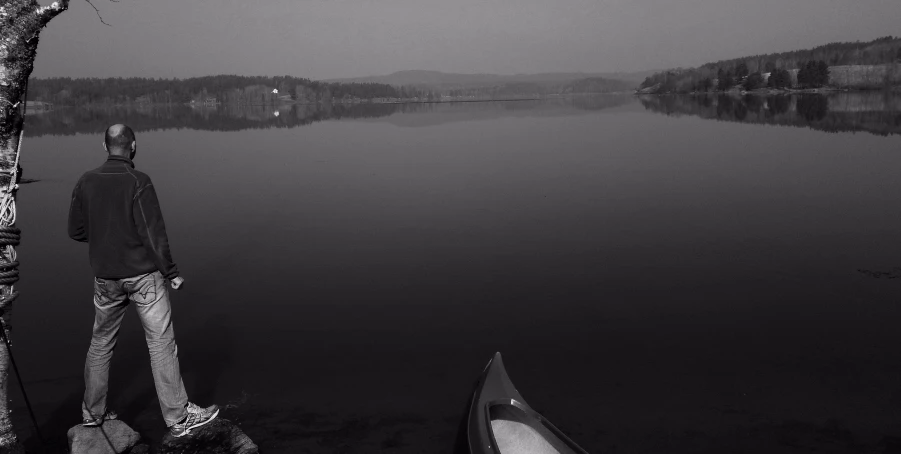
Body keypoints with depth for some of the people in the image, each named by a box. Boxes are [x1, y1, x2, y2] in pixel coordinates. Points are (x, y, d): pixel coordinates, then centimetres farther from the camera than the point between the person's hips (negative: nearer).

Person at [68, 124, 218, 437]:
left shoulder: (86, 182, 1)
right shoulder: (138, 182, -14)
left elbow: (76, 231, 6)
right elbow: (154, 234, -15)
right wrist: (172, 273, -6)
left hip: (105, 277, 5)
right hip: (143, 274, -5)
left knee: (101, 344, 18)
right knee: (161, 344, 1)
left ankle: (92, 413, 30)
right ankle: (178, 418, 7)